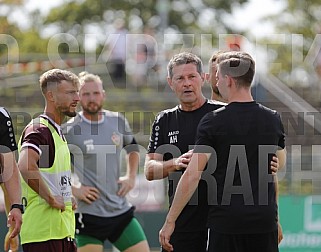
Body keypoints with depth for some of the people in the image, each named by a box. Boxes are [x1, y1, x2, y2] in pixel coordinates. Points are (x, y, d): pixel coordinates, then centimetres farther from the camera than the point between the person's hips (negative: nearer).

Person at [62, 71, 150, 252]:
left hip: (121, 211, 5)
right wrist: (73, 189, -10)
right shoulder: (70, 131, -9)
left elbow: (133, 148, 26)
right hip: (89, 215, -5)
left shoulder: (118, 121, 6)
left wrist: (131, 177, 13)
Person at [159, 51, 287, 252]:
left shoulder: (213, 121, -9)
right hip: (265, 220, 4)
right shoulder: (273, 119, 4)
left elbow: (192, 175, -13)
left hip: (226, 221, -4)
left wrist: (170, 221, -8)